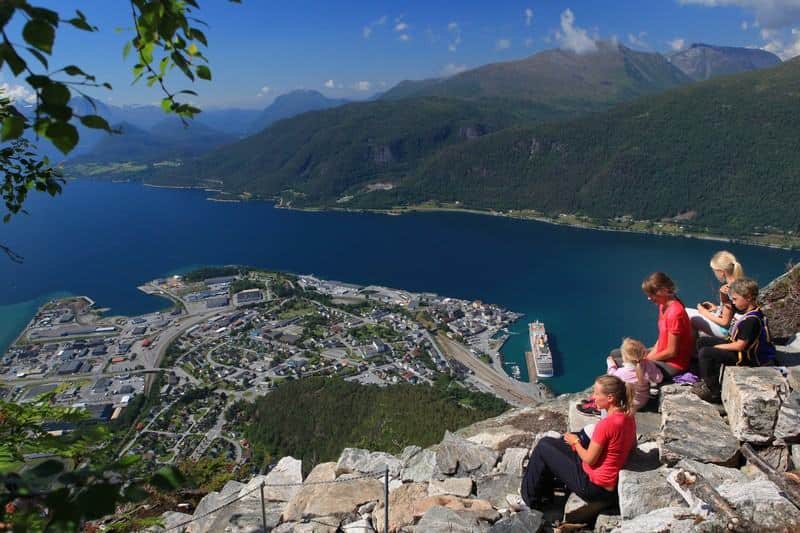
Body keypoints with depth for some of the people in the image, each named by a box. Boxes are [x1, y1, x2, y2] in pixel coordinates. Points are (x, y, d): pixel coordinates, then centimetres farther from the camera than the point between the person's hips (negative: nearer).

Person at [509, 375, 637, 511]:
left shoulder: (606, 424, -29)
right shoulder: (628, 416, -2)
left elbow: (589, 459, -21)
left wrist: (576, 443, 0)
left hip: (596, 487, -9)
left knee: (542, 448, 2)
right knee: (548, 442, 15)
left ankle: (529, 500, 18)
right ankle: (543, 492, 30)